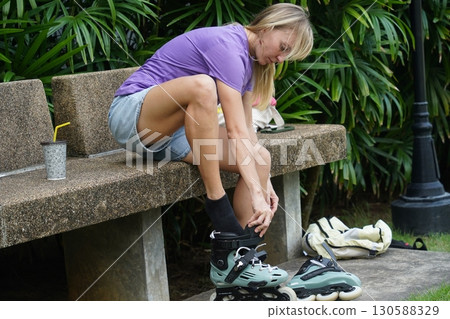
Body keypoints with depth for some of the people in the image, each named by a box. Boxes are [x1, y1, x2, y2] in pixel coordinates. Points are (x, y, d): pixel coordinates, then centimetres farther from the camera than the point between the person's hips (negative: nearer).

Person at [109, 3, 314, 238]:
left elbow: (246, 129, 11)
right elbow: (235, 131, -28)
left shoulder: (247, 59, 9)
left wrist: (263, 182, 1)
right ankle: (216, 201, -30)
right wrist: (256, 193, -31)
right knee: (201, 85, -38)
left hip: (172, 134, 9)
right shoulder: (227, 45, -21)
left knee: (261, 158, -7)